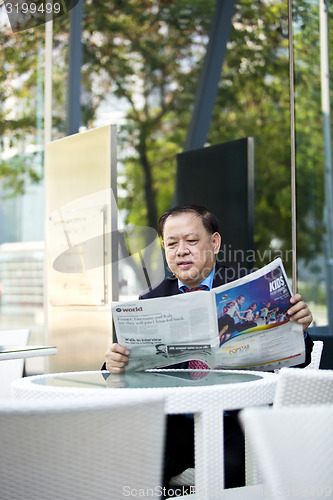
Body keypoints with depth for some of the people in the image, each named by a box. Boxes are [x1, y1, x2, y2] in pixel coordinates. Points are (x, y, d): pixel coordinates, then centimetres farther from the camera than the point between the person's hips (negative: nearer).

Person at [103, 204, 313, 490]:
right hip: (175, 422, 2)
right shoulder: (151, 301, 11)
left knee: (230, 465, -32)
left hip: (234, 422, -2)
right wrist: (116, 363, -16)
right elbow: (135, 370, 7)